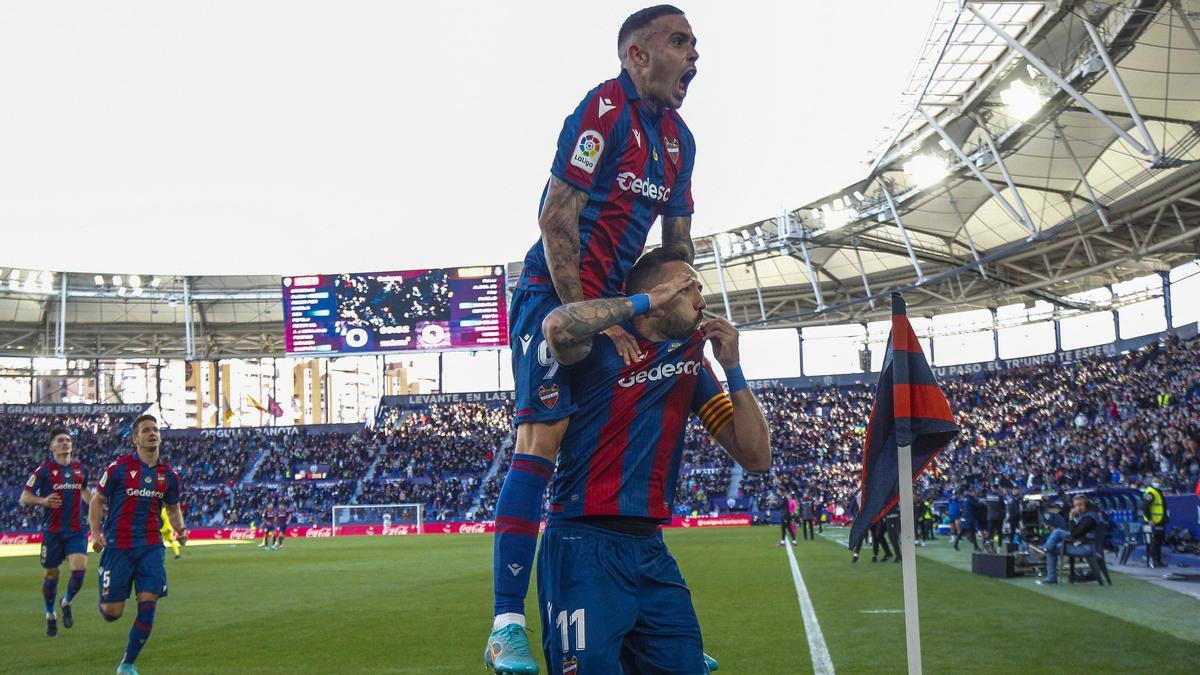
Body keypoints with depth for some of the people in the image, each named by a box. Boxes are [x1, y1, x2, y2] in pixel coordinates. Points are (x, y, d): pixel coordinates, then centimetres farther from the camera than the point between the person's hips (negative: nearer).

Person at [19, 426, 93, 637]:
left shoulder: (80, 468, 7)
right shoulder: (44, 470, -5)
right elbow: (24, 497, -4)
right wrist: (43, 501, -22)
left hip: (76, 530, 2)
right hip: (52, 531, -2)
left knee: (79, 569, -13)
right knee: (50, 575, 7)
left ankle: (67, 603, 16)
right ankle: (50, 615, 30)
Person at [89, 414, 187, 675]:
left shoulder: (168, 474, 7)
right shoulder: (118, 468, -5)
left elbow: (173, 508, 20)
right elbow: (97, 501, 3)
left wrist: (180, 530, 1)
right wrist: (96, 533, -10)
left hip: (151, 547, 3)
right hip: (117, 545, -3)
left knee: (148, 604, -9)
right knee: (112, 612, -3)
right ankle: (104, 601, 37)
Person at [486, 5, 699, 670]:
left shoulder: (679, 138, 13)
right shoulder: (604, 108, -13)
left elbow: (677, 242, 17)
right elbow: (556, 218, -19)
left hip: (613, 299, 9)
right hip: (555, 292, -9)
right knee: (545, 436, -17)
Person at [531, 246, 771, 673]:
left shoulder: (693, 363, 13)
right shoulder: (603, 346, -5)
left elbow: (756, 458, 11)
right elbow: (559, 325, -32)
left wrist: (732, 369, 1)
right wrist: (644, 301, -18)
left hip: (651, 550, 7)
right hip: (584, 547, -6)